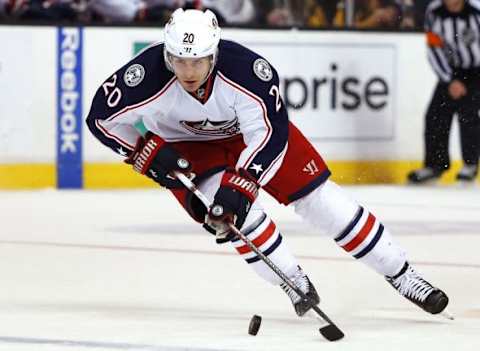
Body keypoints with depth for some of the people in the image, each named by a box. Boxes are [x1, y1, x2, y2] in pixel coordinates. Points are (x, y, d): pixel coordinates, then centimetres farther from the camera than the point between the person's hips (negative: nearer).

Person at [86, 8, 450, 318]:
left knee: (317, 195, -4)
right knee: (235, 210, -25)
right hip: (185, 146, 0)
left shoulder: (246, 69, -37)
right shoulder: (148, 77, -34)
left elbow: (270, 135, -33)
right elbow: (102, 117, -19)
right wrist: (146, 153, -26)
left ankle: (401, 274, 5)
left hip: (253, 127, 0)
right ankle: (297, 287, -6)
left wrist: (240, 184, -43)